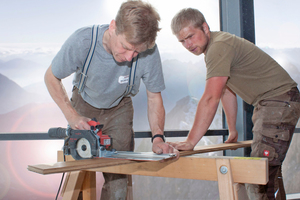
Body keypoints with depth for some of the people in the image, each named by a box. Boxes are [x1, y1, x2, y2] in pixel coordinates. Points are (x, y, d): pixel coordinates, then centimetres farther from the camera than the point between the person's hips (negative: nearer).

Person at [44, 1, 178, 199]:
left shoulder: (149, 52, -32)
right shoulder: (82, 41, -33)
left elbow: (154, 97, -15)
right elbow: (51, 77, -15)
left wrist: (158, 137, -29)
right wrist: (72, 116, -26)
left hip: (119, 109, 0)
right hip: (84, 105, 0)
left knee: (118, 174, -7)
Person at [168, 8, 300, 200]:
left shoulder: (219, 47, -21)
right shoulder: (211, 47, 12)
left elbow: (210, 99, -28)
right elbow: (226, 91, 20)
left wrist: (190, 142, -26)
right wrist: (232, 130, 25)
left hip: (279, 100, -10)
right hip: (266, 104, 10)